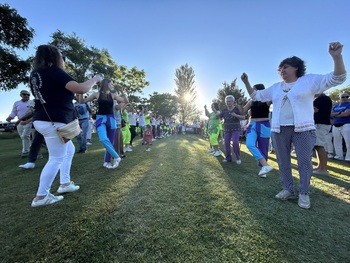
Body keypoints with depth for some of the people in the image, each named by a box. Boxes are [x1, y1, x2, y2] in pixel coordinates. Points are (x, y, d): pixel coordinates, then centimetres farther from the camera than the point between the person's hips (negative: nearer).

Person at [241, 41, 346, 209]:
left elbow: (337, 78, -3)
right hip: (279, 130, 4)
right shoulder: (275, 87, 16)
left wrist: (336, 56, -18)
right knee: (283, 161, 7)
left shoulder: (310, 80, 5)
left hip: (303, 129, -3)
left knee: (305, 162, 2)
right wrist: (246, 82, 10)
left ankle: (304, 193, 16)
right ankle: (288, 189, 21)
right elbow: (256, 96, 20)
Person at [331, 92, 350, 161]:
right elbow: (331, 114, 4)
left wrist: (336, 115, -2)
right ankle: (339, 156, 19)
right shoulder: (335, 106, 15)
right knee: (337, 142, 9)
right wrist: (340, 113, -10)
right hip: (335, 126, 5)